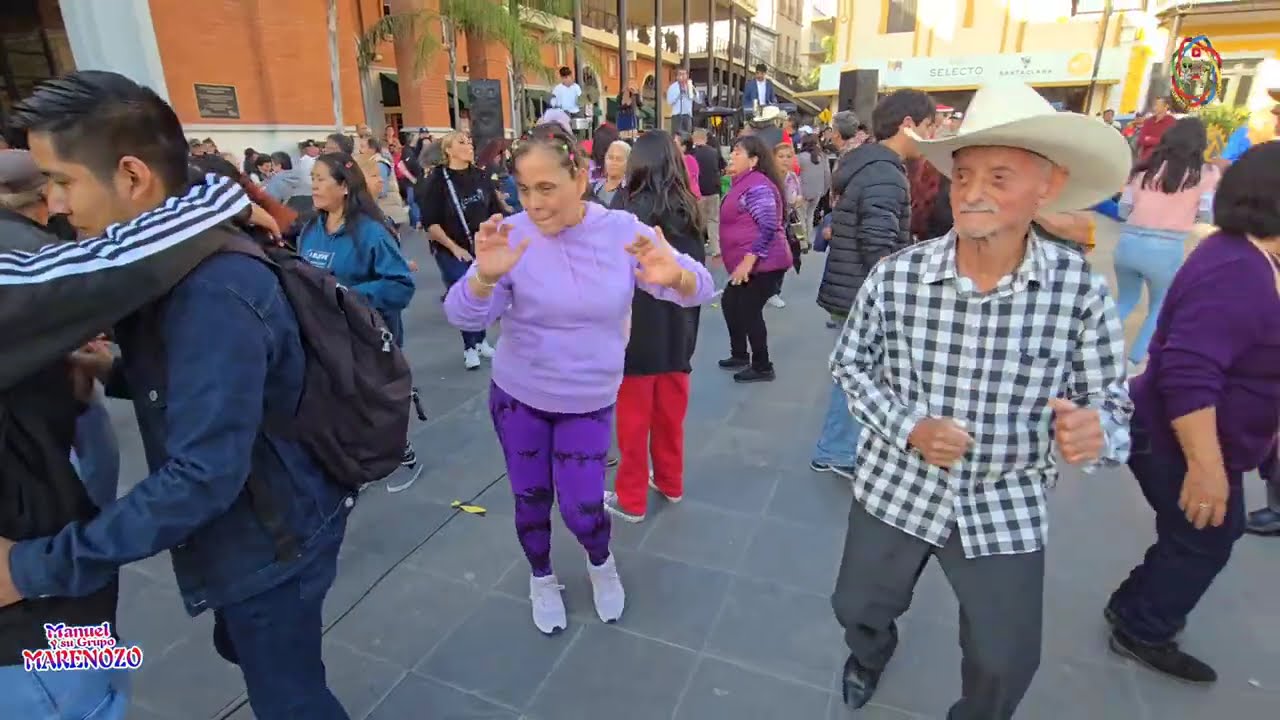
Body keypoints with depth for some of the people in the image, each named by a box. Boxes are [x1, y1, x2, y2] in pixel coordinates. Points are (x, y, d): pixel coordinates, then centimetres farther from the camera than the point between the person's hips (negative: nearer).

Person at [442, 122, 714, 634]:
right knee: (531, 498, 14)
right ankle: (541, 578, 45)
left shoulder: (622, 230, -12)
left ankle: (601, 564, 38)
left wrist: (674, 276, -39)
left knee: (581, 509, 2)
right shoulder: (512, 235, -14)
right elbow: (463, 316, -19)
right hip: (517, 396, 1)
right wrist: (486, 276, -41)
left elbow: (698, 290, -14)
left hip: (590, 400, 0)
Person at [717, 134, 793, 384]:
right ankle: (740, 355, 32)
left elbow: (768, 227, -25)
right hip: (747, 263, 10)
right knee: (730, 303, 17)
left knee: (749, 311, -5)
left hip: (761, 263, -10)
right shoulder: (743, 183, 15)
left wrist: (747, 262, -26)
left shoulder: (757, 185, -17)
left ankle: (762, 367, 9)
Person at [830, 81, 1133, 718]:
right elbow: (849, 363, -2)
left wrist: (1094, 431, -28)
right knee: (858, 610, 22)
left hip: (1006, 509, 0)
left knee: (1005, 664, 18)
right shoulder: (896, 275, -16)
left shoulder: (1081, 290, -15)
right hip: (896, 487, 1)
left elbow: (1108, 402, -5)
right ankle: (871, 655, 60)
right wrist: (906, 427, -17)